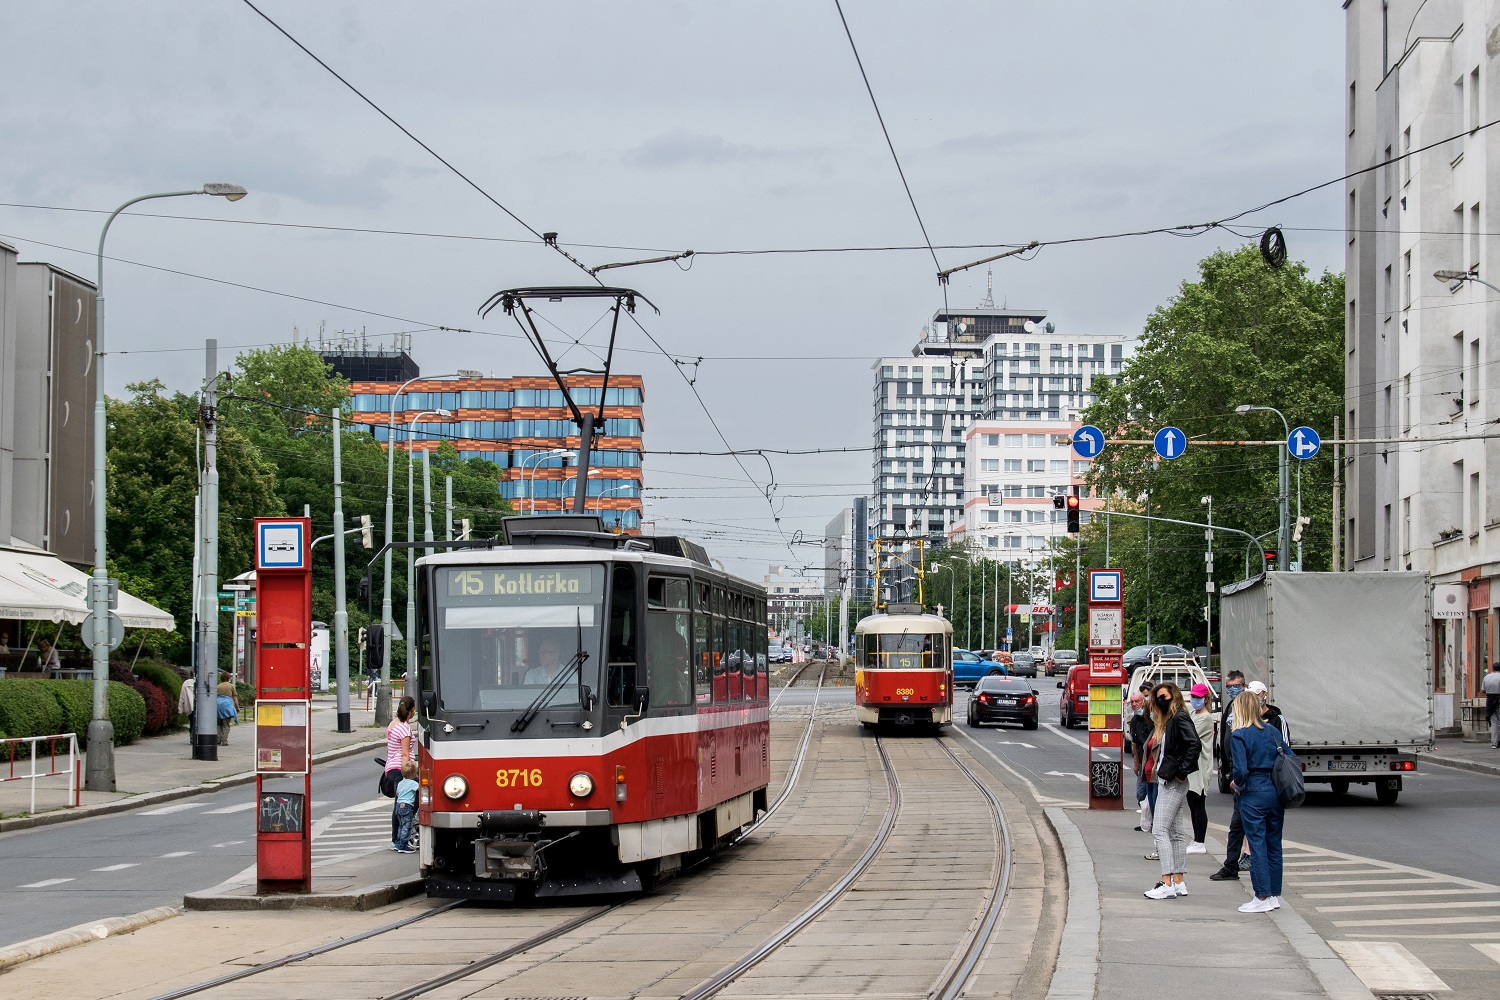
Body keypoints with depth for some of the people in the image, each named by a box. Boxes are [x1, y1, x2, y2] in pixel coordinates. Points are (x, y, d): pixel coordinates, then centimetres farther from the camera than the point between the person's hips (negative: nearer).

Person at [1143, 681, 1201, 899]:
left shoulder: (1180, 718, -13)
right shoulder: (1168, 720, 17)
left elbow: (1194, 745, -25)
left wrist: (1182, 771, -21)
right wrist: (1157, 767, 10)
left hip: (1173, 783, -11)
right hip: (1166, 781, 11)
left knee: (1160, 830, -12)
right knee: (1176, 832, 10)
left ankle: (1167, 884, -15)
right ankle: (1179, 882, 13)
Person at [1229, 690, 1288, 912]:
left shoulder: (1239, 735, -10)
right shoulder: (1273, 731, 8)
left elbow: (1240, 770, -17)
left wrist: (1236, 783, 3)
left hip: (1253, 794, -6)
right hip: (1276, 792, 6)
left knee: (1257, 844, -2)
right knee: (1274, 843, 13)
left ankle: (1262, 898, -2)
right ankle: (1275, 894, 19)